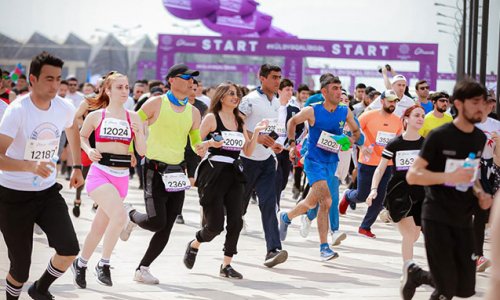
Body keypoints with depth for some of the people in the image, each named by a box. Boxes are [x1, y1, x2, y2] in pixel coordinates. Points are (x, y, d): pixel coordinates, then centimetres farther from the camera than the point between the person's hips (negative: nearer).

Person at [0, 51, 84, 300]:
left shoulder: (64, 108, -4)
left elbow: (72, 132, 22)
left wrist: (77, 167, 21)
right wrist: (31, 165, -46)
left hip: (48, 191, 5)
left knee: (69, 250, -12)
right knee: (20, 267, -1)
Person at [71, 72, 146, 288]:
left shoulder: (133, 118, 5)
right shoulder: (96, 116, -1)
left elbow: (141, 151, 4)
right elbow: (81, 136, 16)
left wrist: (138, 132, -13)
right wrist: (89, 150, -3)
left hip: (122, 177, 4)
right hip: (100, 173, -4)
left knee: (100, 226, 12)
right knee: (119, 215, -27)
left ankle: (81, 264, 34)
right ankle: (104, 264, -12)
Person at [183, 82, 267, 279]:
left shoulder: (239, 122, 16)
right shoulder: (212, 118, -2)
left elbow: (248, 151, 13)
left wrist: (256, 132, 1)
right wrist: (210, 143, -22)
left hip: (234, 174, 6)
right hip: (214, 174, -5)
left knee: (235, 222, -5)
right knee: (215, 224, -7)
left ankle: (226, 265, 4)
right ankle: (194, 245, 24)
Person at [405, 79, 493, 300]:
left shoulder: (480, 138, 8)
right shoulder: (439, 136, -12)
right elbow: (412, 175, -14)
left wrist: (480, 194, 2)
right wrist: (450, 176, -27)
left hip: (463, 221, 6)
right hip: (437, 219, -6)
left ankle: (416, 274, 29)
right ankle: (413, 272, 23)